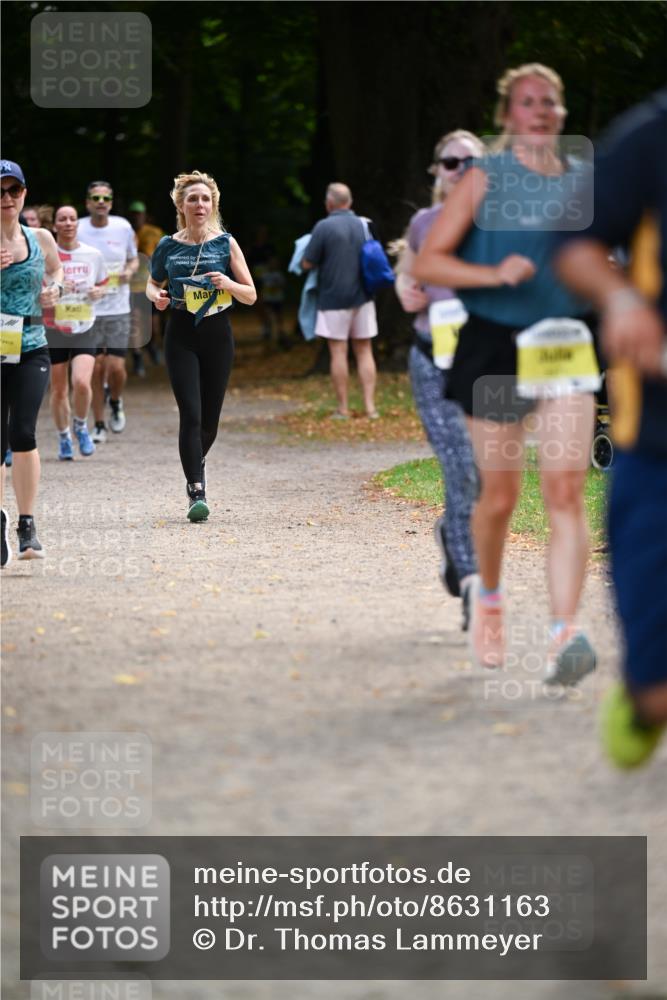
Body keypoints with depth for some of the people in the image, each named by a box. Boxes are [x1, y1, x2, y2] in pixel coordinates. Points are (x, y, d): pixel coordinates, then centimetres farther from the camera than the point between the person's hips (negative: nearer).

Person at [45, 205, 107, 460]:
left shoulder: (93, 255, 2)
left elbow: (102, 285, 17)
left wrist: (98, 292, -6)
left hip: (84, 330, 0)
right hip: (54, 331, 0)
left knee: (81, 383, -19)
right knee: (59, 390, 6)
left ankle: (81, 427, 9)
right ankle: (63, 438, 26)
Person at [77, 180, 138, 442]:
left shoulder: (123, 227, 1)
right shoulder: (76, 230, -3)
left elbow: (134, 259, 15)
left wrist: (130, 270, -7)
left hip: (118, 309, 1)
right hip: (88, 309, -1)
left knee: (116, 367, -7)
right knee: (95, 369, -1)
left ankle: (115, 402, 26)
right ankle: (98, 425, 12)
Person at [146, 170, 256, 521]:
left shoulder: (226, 244, 0)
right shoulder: (168, 246, 2)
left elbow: (251, 296, 1)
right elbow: (152, 283, 18)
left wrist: (228, 283, -19)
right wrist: (157, 296, -5)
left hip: (217, 335, 1)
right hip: (181, 336, -1)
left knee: (210, 418, 7)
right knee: (190, 414, -13)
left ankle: (197, 463, 39)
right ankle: (196, 493, -13)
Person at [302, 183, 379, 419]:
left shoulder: (324, 227, -11)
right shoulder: (364, 225, 5)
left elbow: (307, 264, -10)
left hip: (333, 297, -4)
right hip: (362, 297, 4)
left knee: (338, 352, 1)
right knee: (364, 351, 9)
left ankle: (343, 408, 3)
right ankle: (370, 406, 4)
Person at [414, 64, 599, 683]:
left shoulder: (583, 184, 9)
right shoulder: (485, 179, -1)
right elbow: (427, 264, -6)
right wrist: (494, 274, -20)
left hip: (567, 348, 2)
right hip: (496, 347, -2)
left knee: (566, 492, -13)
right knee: (500, 496, 7)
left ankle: (564, 636, -20)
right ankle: (488, 597, 37)